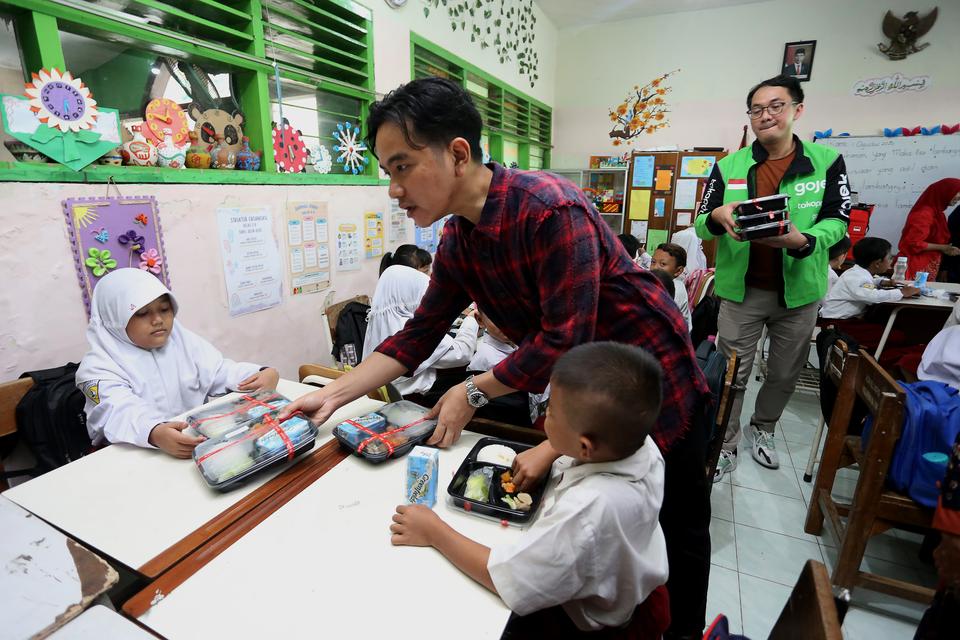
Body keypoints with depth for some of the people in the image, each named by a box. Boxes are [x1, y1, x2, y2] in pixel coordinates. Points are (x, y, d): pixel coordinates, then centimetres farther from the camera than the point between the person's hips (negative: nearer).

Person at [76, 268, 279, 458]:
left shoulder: (185, 341, 9)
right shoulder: (99, 366, -6)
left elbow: (221, 372, 0)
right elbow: (122, 412, -23)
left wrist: (265, 373, -20)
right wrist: (155, 434, -44)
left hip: (200, 442, 4)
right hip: (138, 455, -3)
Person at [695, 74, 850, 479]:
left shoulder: (827, 161, 0)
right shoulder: (729, 166, 1)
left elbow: (837, 221, -5)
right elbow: (701, 226, -2)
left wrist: (802, 241, -27)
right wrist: (718, 216, -26)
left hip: (800, 291, 1)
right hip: (741, 290, -1)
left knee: (785, 373, 16)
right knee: (732, 375, 3)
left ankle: (762, 429, 41)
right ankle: (725, 448, 19)